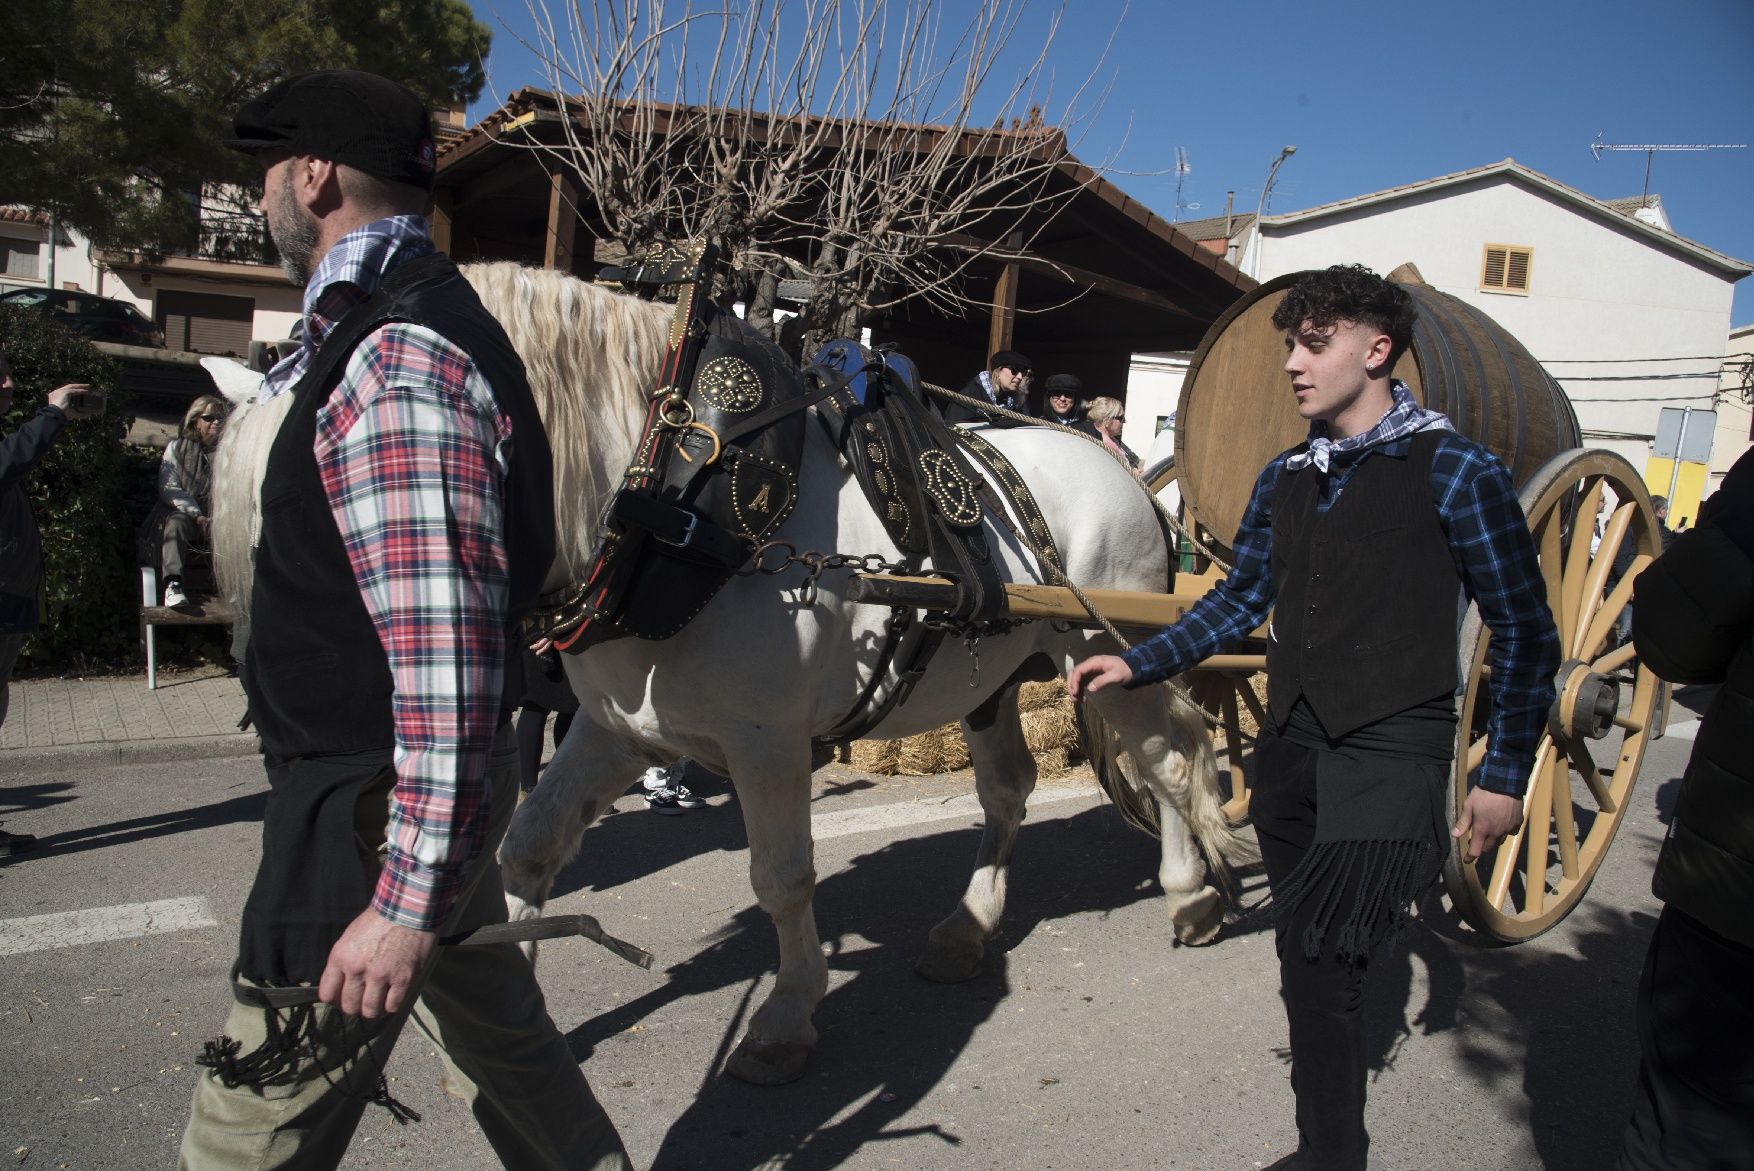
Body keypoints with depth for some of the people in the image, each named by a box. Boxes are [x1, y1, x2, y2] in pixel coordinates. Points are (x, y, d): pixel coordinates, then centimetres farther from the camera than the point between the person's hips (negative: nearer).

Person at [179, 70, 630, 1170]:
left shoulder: (393, 364, -22)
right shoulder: (414, 323, 11)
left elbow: (446, 648, -29)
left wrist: (408, 897, -26)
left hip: (374, 809, -10)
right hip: (439, 789, 10)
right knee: (500, 1030, 25)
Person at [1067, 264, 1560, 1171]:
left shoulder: (1455, 472, -7)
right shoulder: (1284, 478, 10)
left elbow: (1525, 634, -4)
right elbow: (1237, 603, 16)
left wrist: (1505, 775, -7)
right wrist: (1137, 665, 5)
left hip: (1391, 746, -6)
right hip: (1292, 741, 6)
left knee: (1324, 960, -16)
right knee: (1304, 961, 16)